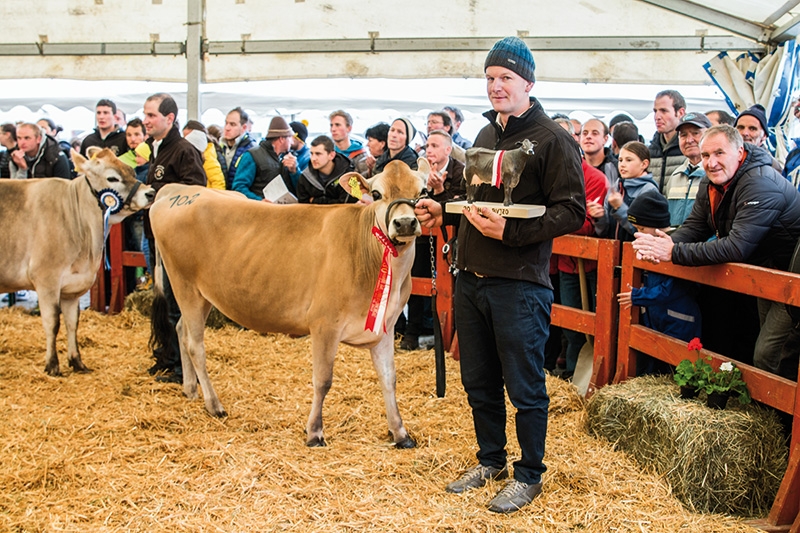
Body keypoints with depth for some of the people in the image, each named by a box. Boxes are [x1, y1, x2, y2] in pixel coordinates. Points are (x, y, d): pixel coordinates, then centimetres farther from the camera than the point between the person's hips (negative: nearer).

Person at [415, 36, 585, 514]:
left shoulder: (552, 139, -9)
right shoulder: (486, 136, 16)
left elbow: (572, 211, -15)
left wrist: (509, 232, -24)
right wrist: (444, 212, 7)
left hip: (520, 286, -8)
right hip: (471, 278, 8)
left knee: (524, 386, 4)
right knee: (479, 381, 17)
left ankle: (529, 475, 19)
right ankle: (491, 461, 34)